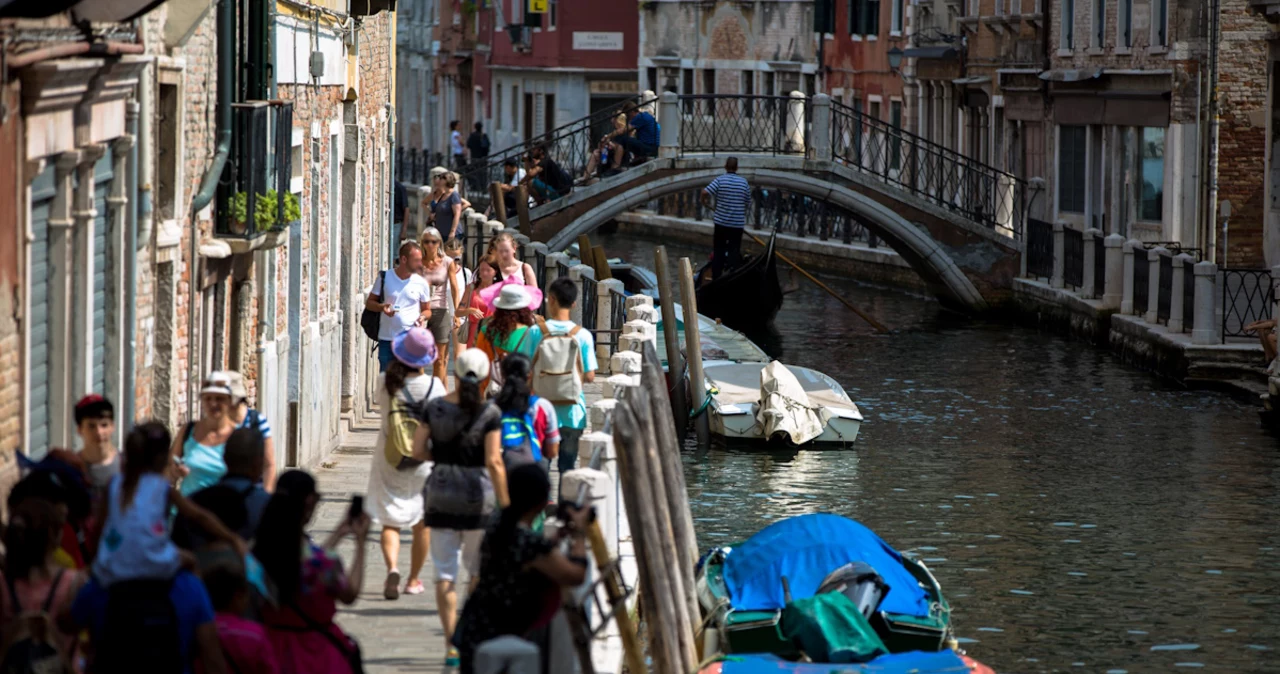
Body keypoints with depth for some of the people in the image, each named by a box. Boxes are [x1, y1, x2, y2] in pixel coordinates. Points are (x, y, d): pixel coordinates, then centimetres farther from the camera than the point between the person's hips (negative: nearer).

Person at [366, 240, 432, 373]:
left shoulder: (421, 283, 4)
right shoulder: (384, 277, 2)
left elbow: (427, 310, 15)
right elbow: (369, 303, 8)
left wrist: (423, 316, -9)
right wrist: (381, 307, -14)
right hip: (386, 339, 0)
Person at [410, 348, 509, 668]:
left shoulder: (435, 408, -1)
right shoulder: (489, 413, -10)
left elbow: (418, 451, -2)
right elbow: (493, 462, -14)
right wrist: (505, 504, -9)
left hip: (441, 495, 2)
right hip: (478, 495, -2)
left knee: (445, 572, 4)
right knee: (479, 569, 15)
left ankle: (452, 645, 0)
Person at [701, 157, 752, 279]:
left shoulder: (720, 179, -8)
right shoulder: (744, 182, 0)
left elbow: (706, 192, -20)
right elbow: (748, 203, 7)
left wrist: (705, 201, 1)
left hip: (721, 222, 0)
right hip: (738, 224, 0)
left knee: (718, 252, 11)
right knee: (734, 252, 5)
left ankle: (716, 277, 13)